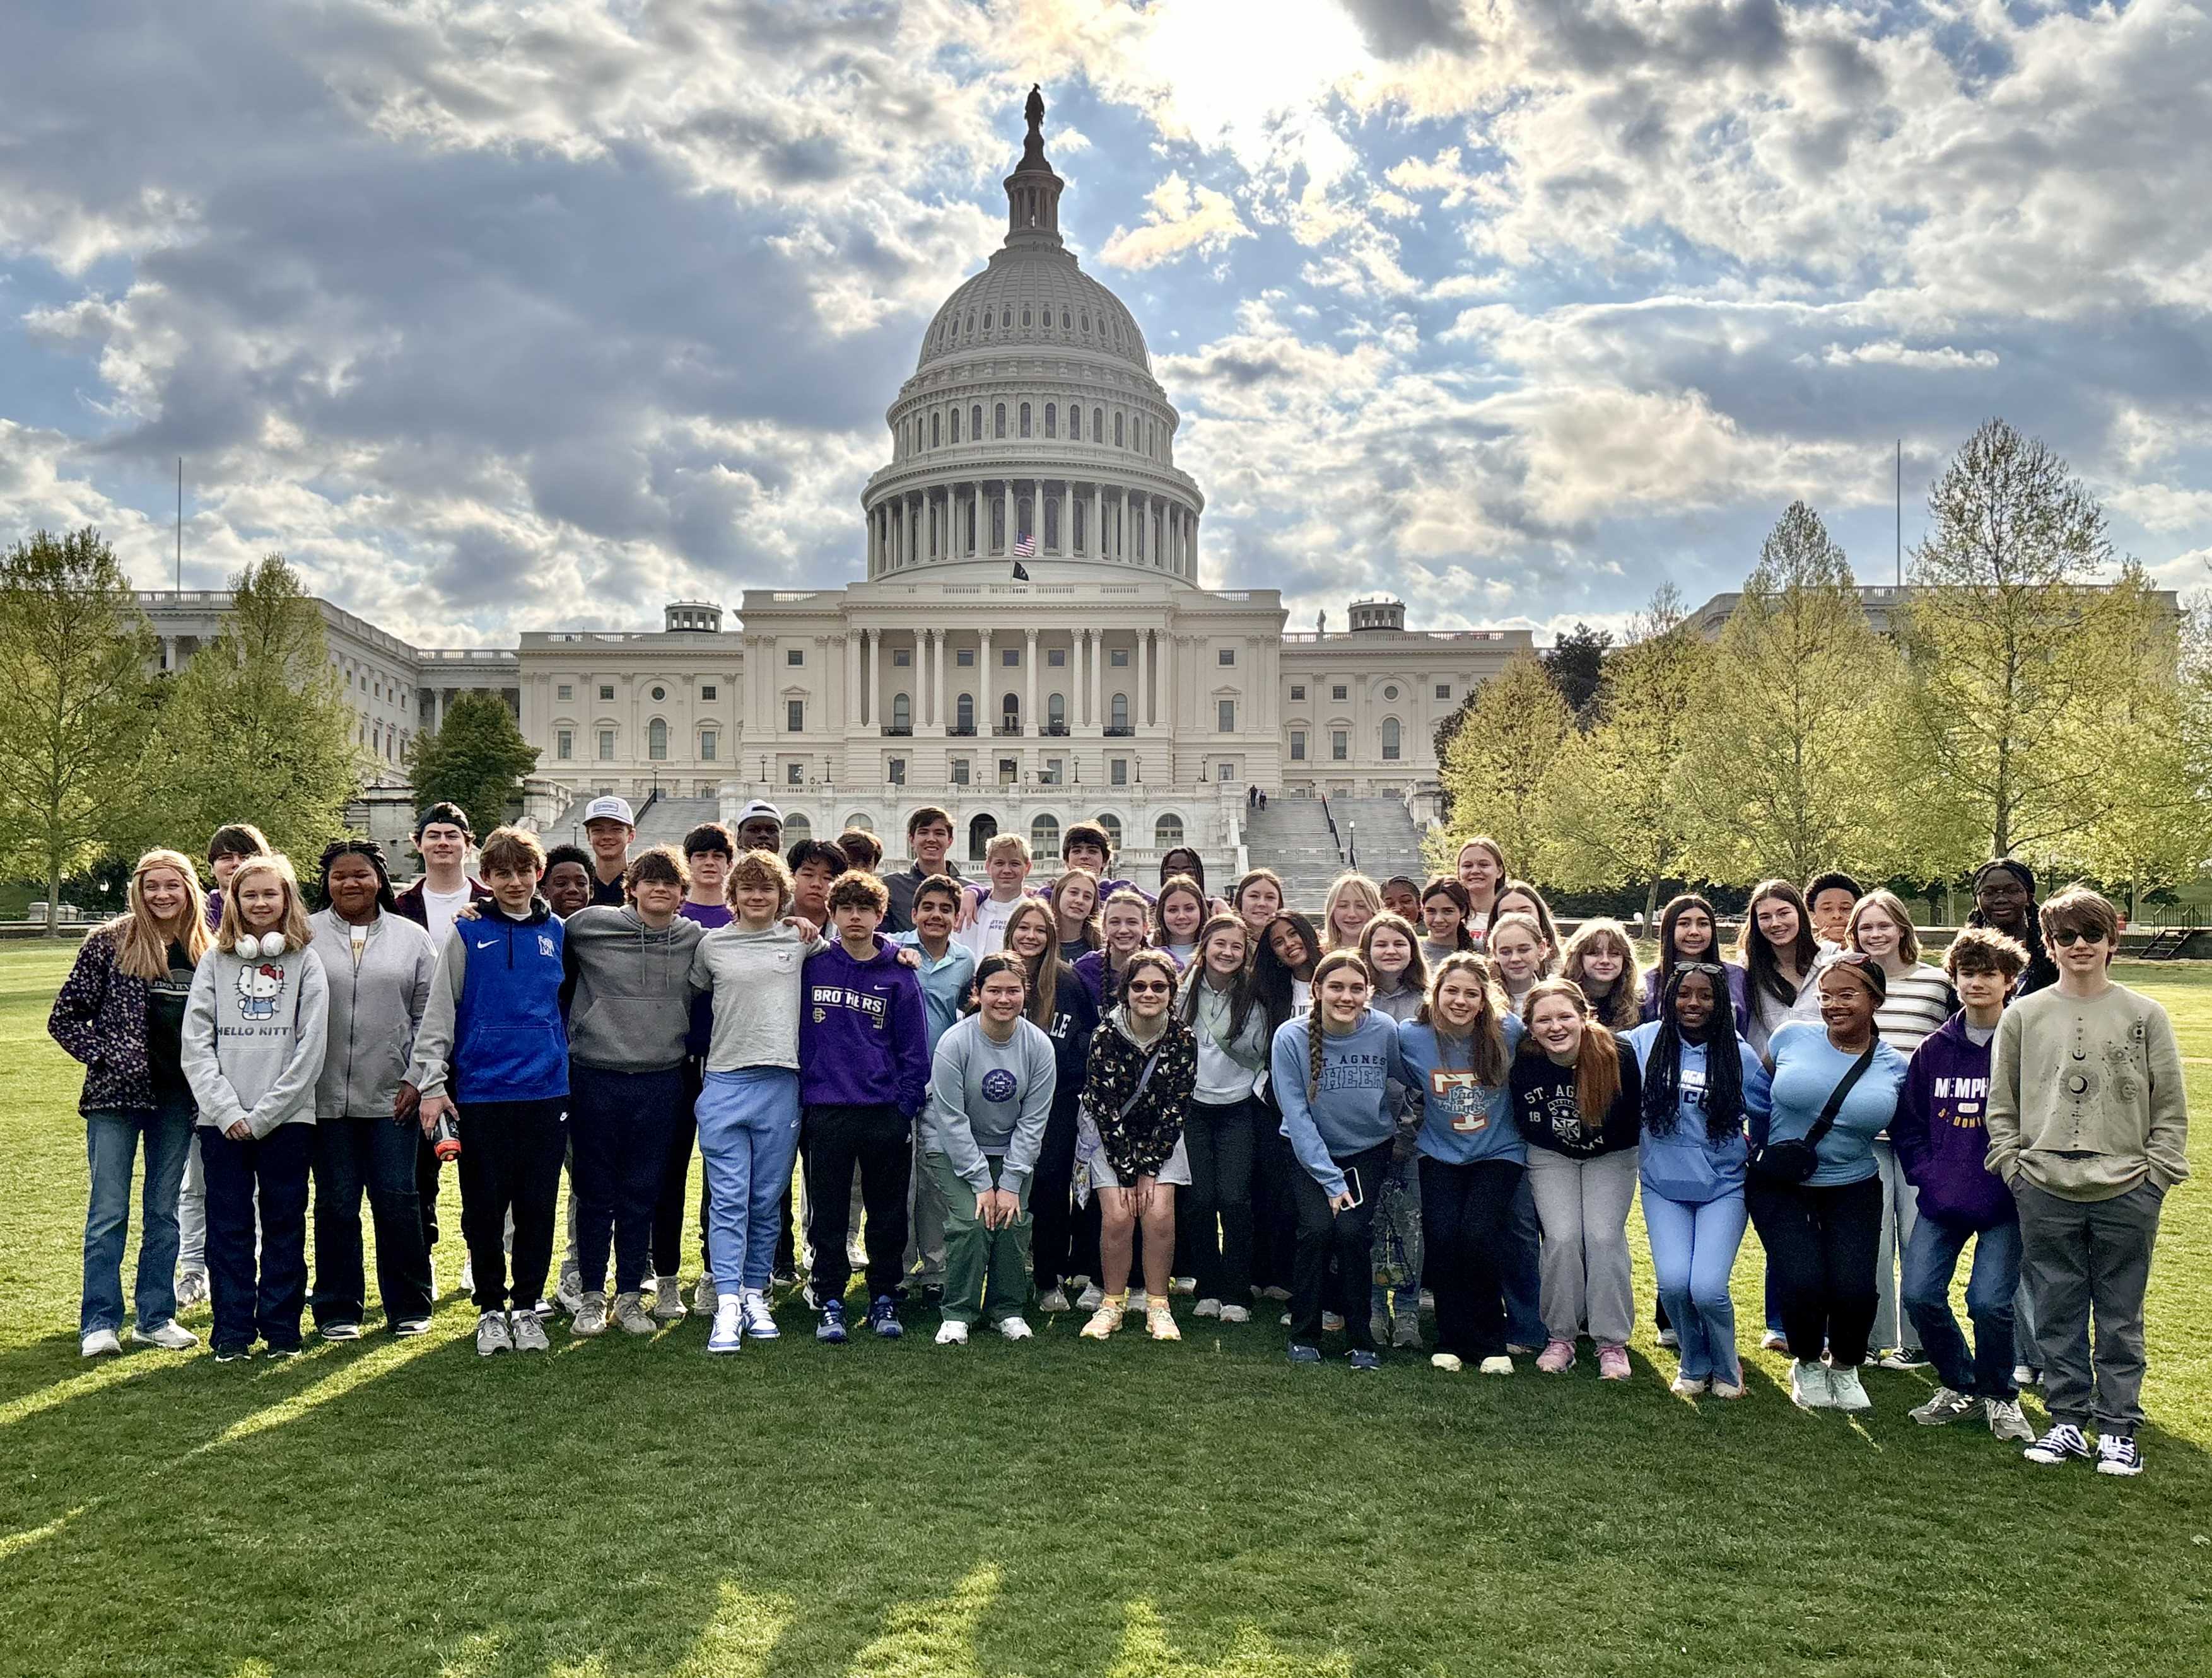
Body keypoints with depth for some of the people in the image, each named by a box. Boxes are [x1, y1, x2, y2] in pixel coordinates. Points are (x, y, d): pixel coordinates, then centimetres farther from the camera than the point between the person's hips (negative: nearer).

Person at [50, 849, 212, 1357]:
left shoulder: (206, 952, 5)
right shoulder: (109, 943, -4)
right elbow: (64, 1018, -2)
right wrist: (105, 1057, -11)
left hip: (177, 1099, 3)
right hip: (117, 1095, -3)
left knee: (163, 1211, 11)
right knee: (109, 1214, 0)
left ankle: (156, 1317, 19)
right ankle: (99, 1323, 8)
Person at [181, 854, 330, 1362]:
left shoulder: (306, 962, 2)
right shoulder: (214, 961, 7)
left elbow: (312, 1048, -4)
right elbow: (195, 1043, 1)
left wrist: (263, 1114, -9)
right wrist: (227, 1109, -10)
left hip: (287, 1118, -1)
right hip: (223, 1121, 1)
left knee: (285, 1225, 4)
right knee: (228, 1227, 5)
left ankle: (281, 1328, 12)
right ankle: (232, 1332, 13)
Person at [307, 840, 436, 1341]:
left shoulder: (412, 938, 7)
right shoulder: (305, 937, 3)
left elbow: (429, 1014, 7)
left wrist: (417, 1079, -1)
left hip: (393, 1096, 1)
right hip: (327, 1097, 0)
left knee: (398, 1200, 3)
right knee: (336, 1204, 6)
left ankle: (408, 1305, 16)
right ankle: (337, 1309, 18)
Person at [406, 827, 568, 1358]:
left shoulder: (556, 932, 9)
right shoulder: (467, 934, 1)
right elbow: (439, 1012, 1)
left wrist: (569, 1073, 14)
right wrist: (431, 1083, -5)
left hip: (546, 1093, 2)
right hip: (482, 1093, -2)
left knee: (538, 1208, 6)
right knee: (484, 1209, 5)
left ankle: (527, 1307, 19)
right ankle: (491, 1309, 19)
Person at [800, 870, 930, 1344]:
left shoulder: (899, 976, 3)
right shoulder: (812, 967, 3)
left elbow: (915, 1051, 3)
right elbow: (799, 1037, 6)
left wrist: (905, 1110, -3)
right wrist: (802, 1100, 1)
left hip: (885, 1115, 0)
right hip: (826, 1113, 0)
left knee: (888, 1215, 8)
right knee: (828, 1216, 5)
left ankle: (885, 1300, 20)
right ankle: (830, 1303, 15)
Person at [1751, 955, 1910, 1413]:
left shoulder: (1894, 1066, -1)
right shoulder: (1791, 1037, -4)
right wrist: (1758, 1145, 12)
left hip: (1853, 1191, 1)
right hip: (1780, 1187, -1)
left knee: (1854, 1288, -15)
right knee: (1802, 1281, -18)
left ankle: (1845, 1368, 18)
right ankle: (1807, 1365, 15)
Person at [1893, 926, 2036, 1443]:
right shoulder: (1934, 1049, 6)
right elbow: (1907, 1123, 12)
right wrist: (1926, 1177, 1)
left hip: (2003, 1204, -4)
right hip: (1942, 1200, 4)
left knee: (1989, 1300, -12)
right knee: (1920, 1294, -5)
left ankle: (1999, 1395, 15)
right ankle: (1958, 1385, 20)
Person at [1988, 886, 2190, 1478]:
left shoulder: (2145, 1016, 3)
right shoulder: (2023, 1015, 6)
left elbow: (2170, 1107, 5)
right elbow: (2000, 1103, 10)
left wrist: (2156, 1174, -3)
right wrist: (2014, 1166, 1)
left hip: (2126, 1194, -1)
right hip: (2046, 1192, 1)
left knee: (2120, 1319, 7)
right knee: (2057, 1316, 7)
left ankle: (2118, 1429, 18)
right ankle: (2067, 1422, 19)